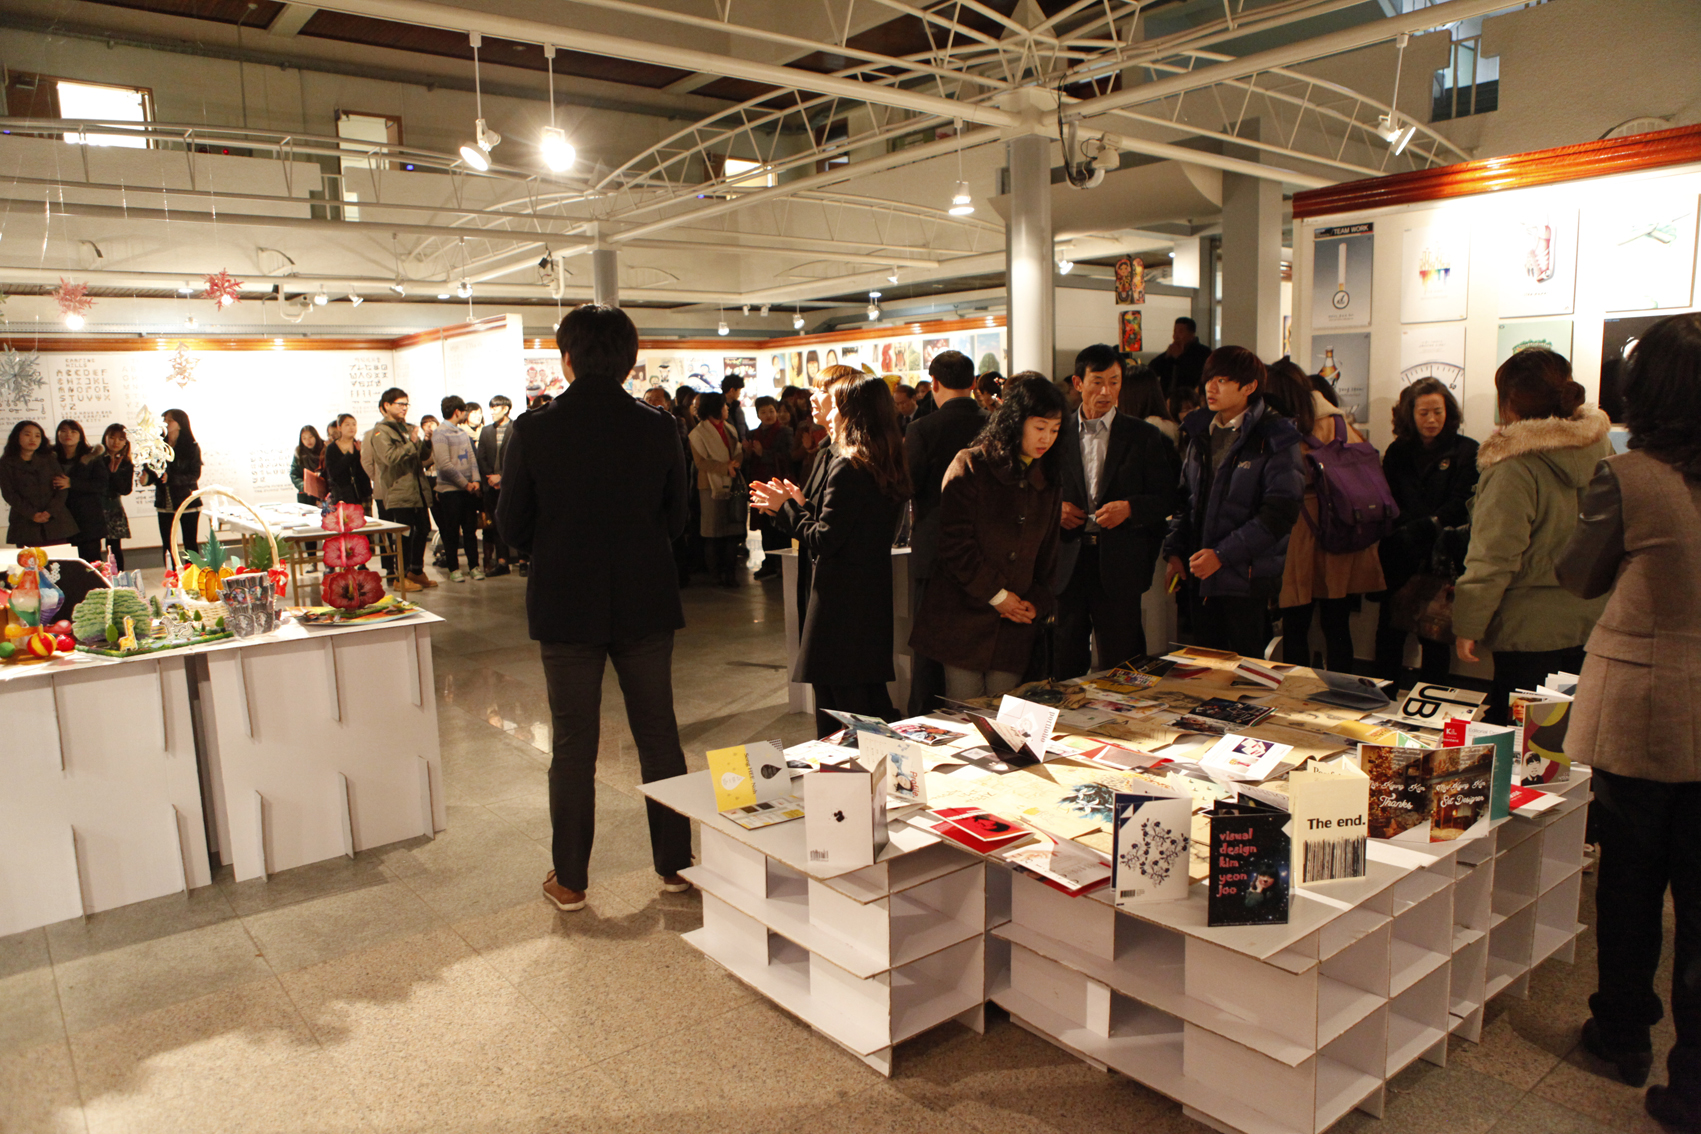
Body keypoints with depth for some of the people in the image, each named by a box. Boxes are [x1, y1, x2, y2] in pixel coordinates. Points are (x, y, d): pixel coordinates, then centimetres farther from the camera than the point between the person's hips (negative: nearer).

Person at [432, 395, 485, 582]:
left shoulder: (463, 431, 12)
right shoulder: (440, 433, -9)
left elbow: (472, 458, 11)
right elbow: (445, 465, -15)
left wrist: (475, 480, -5)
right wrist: (465, 483, -12)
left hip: (468, 489, 6)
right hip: (449, 490, -6)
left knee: (470, 529, 8)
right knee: (451, 532, 2)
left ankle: (473, 566, 16)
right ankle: (454, 570, 10)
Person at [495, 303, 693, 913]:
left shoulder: (533, 431, -11)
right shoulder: (658, 428, -6)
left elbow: (512, 530, -4)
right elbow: (676, 519, 3)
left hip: (566, 606, -1)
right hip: (646, 605, 2)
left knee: (573, 746, 10)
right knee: (659, 736, 14)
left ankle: (570, 880, 21)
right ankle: (675, 863, 25)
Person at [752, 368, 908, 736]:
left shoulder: (846, 467, -18)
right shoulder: (886, 467, 8)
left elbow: (822, 542, -19)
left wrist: (786, 508, -5)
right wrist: (801, 504, 13)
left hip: (841, 605, -9)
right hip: (875, 600, 9)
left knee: (837, 711, 1)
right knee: (873, 702, 19)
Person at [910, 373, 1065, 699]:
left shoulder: (1049, 479, 13)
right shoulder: (970, 466, -5)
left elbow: (1049, 550, 17)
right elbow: (955, 543, -10)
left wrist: (1037, 602, 2)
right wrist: (996, 594, -10)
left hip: (1015, 622, 5)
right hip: (964, 616, -4)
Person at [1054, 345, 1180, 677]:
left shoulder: (1144, 436, 5)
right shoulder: (1058, 432, 9)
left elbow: (1165, 499, 3)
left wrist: (1129, 507, -14)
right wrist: (1055, 508, -6)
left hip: (1119, 565, -1)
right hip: (1067, 564, 2)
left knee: (1119, 669, 1)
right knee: (1064, 663, 5)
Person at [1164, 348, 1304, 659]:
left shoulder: (1274, 438, -7)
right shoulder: (1198, 432, 11)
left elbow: (1279, 513, -13)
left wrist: (1222, 554, -17)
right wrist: (1174, 552, 4)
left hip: (1247, 576, -5)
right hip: (1199, 573, 5)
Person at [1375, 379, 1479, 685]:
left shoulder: (1466, 451, 2)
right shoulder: (1397, 452, 13)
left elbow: (1461, 505, -6)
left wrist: (1417, 529, -16)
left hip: (1440, 559, -3)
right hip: (1398, 558, 3)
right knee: (1389, 630, 2)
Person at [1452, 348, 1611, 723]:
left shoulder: (1514, 467, -20)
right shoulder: (1601, 448, 3)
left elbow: (1494, 557, -19)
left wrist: (1468, 625, -13)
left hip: (1531, 629, -7)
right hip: (1593, 618, 7)